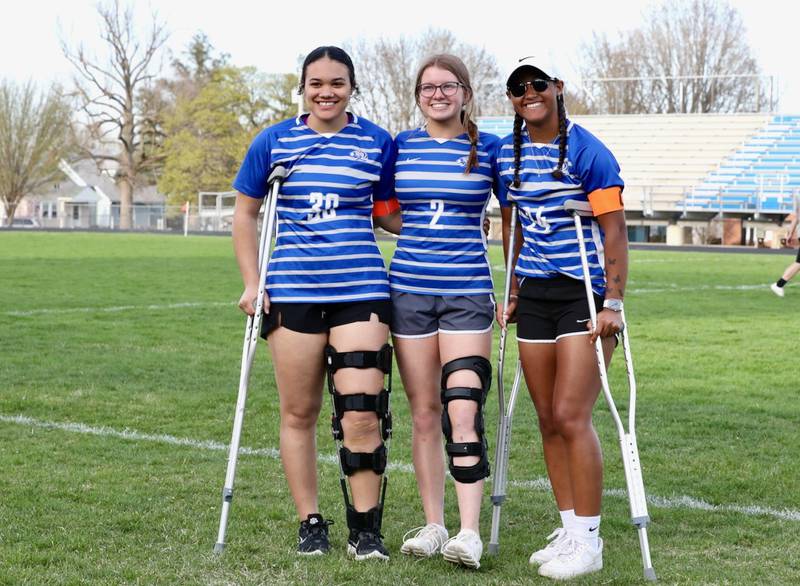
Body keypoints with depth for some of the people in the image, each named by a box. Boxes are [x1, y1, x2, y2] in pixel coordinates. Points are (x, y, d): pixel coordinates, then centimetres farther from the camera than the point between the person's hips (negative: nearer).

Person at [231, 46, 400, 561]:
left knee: (362, 412, -10)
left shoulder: (378, 143, 5)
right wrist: (252, 283, 5)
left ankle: (366, 531, 2)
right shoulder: (274, 142, 5)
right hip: (293, 293, 1)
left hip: (361, 291, -1)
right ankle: (311, 524, 19)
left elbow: (391, 213, 16)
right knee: (299, 413, 7)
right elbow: (246, 213, 13)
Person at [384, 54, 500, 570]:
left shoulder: (489, 149, 2)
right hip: (409, 290, 3)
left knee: (463, 412, -14)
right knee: (424, 413, 7)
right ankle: (433, 526, 16)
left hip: (467, 292, -3)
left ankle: (469, 533, -14)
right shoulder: (401, 147, 7)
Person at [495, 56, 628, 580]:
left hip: (585, 294, -6)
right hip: (534, 295, 6)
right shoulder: (507, 154, 9)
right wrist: (513, 293, 18)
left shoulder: (587, 151, -9)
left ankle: (588, 541, -2)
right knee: (548, 420, 7)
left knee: (571, 416, -11)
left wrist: (613, 302, -18)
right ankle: (570, 529, 16)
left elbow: (614, 229, -11)